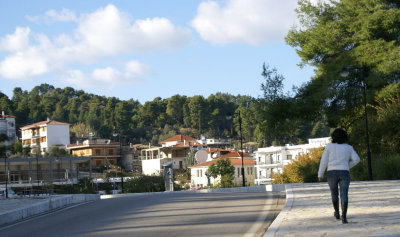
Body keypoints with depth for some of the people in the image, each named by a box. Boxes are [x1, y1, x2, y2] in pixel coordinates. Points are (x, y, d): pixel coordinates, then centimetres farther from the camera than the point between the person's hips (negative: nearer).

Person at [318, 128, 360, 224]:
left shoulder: (329, 146, 1)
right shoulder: (348, 147, 7)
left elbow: (324, 160, -2)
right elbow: (356, 159, 1)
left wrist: (320, 174, 4)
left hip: (332, 174, 0)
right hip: (344, 173, 0)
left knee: (334, 193, 21)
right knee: (344, 195, -6)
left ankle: (337, 213, 34)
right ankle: (344, 217, -22)